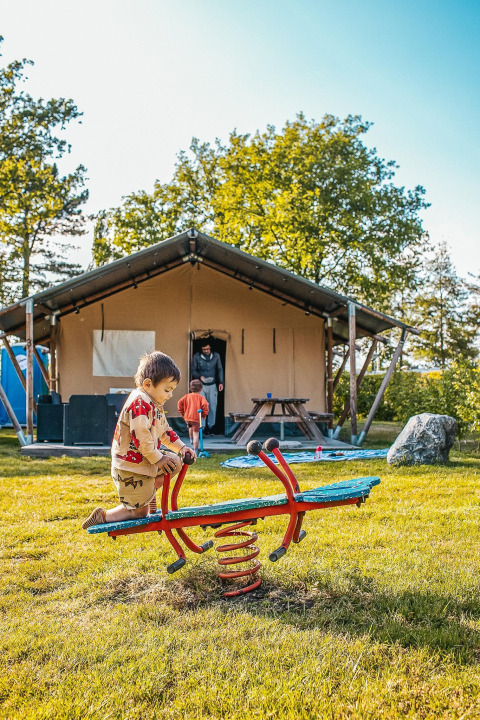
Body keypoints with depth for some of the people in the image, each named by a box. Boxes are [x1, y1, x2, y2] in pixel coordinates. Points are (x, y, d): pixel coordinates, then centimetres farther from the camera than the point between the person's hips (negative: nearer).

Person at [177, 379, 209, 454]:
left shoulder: (187, 396, 8)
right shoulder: (201, 397, -1)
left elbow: (180, 402, 1)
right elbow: (205, 405, -16)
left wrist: (182, 413, 11)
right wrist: (204, 415, -2)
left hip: (187, 417, 4)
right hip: (196, 418, -4)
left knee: (190, 427, 36)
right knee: (196, 433, 0)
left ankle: (191, 439, 47)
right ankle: (195, 450, -1)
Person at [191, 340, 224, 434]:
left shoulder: (216, 356, 3)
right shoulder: (197, 356, -3)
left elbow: (220, 369, 10)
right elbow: (193, 370, 2)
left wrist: (221, 382, 1)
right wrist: (199, 376, -17)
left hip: (212, 385, 2)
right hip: (201, 385, -2)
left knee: (212, 407, 4)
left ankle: (210, 426, 19)